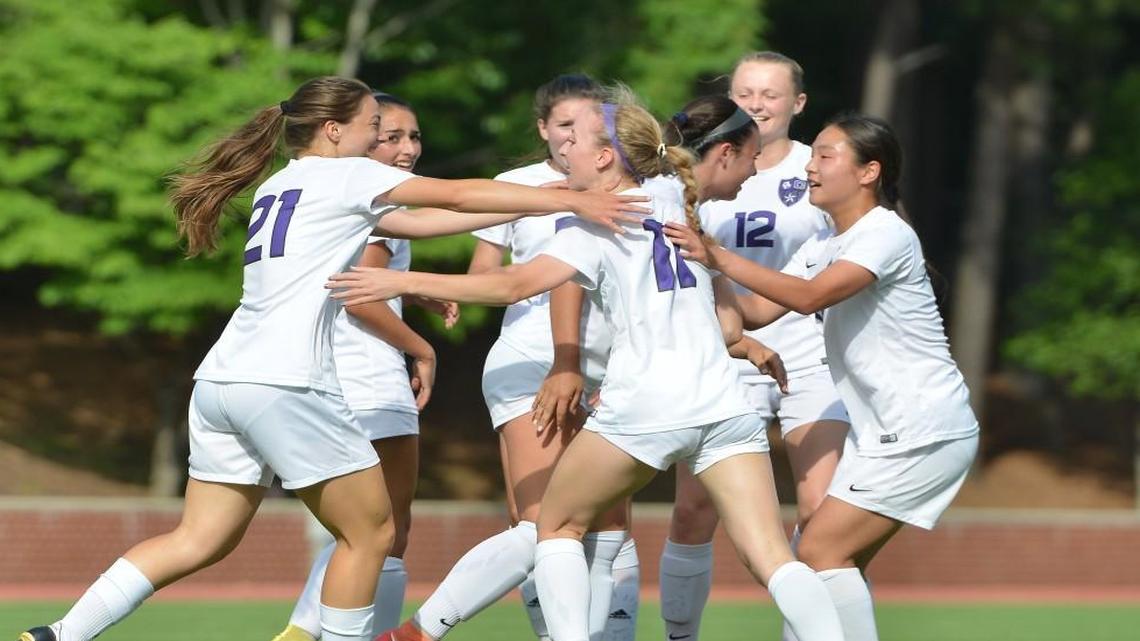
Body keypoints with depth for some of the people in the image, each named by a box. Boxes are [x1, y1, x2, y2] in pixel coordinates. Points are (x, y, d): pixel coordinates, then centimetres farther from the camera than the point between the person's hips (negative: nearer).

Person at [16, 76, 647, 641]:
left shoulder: (282, 184, 24)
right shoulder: (344, 175, 1)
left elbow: (418, 221, 24)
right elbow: (460, 195, -2)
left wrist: (532, 207, 22)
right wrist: (570, 201, 4)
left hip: (220, 381, 9)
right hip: (283, 384, -9)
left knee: (199, 541, 11)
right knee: (371, 532, 4)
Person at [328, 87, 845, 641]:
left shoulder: (600, 222, 4)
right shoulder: (681, 211, 22)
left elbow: (514, 285, -9)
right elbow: (730, 324, 24)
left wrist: (403, 282, -6)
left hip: (644, 405, -5)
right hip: (723, 402, 5)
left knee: (557, 526, 16)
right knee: (771, 558, -5)